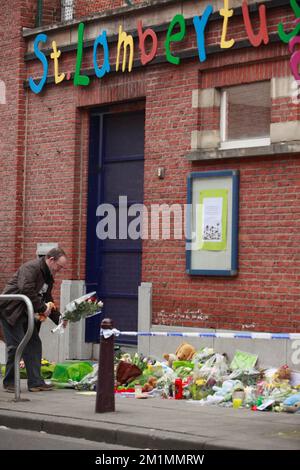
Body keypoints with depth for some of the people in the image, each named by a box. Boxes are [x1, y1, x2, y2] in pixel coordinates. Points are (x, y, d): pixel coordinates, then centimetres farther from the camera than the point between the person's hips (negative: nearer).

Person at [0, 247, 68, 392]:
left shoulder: (48, 277, 15)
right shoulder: (31, 268, -17)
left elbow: (48, 301, 20)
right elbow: (27, 291, -30)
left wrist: (59, 319, 6)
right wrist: (42, 308, -24)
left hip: (25, 313, 10)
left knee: (34, 344, 5)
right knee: (16, 345, -10)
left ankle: (36, 382, 7)